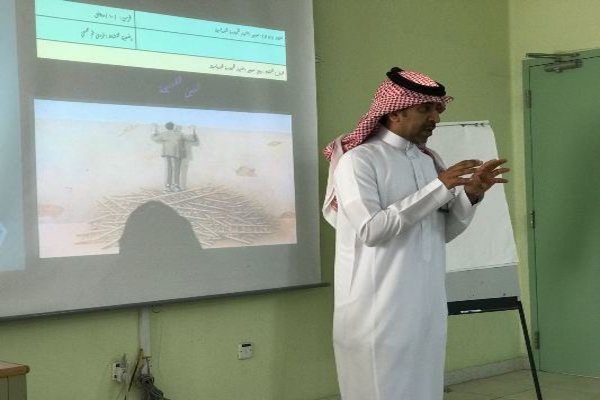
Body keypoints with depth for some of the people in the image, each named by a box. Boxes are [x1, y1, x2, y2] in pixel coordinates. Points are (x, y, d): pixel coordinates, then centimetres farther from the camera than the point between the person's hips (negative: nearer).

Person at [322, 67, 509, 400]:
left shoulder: (427, 160, 12)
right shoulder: (357, 161, -10)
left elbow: (442, 233, 15)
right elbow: (371, 230, -22)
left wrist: (470, 195, -3)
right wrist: (438, 187, -20)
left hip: (426, 306, 7)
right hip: (379, 310, -7)